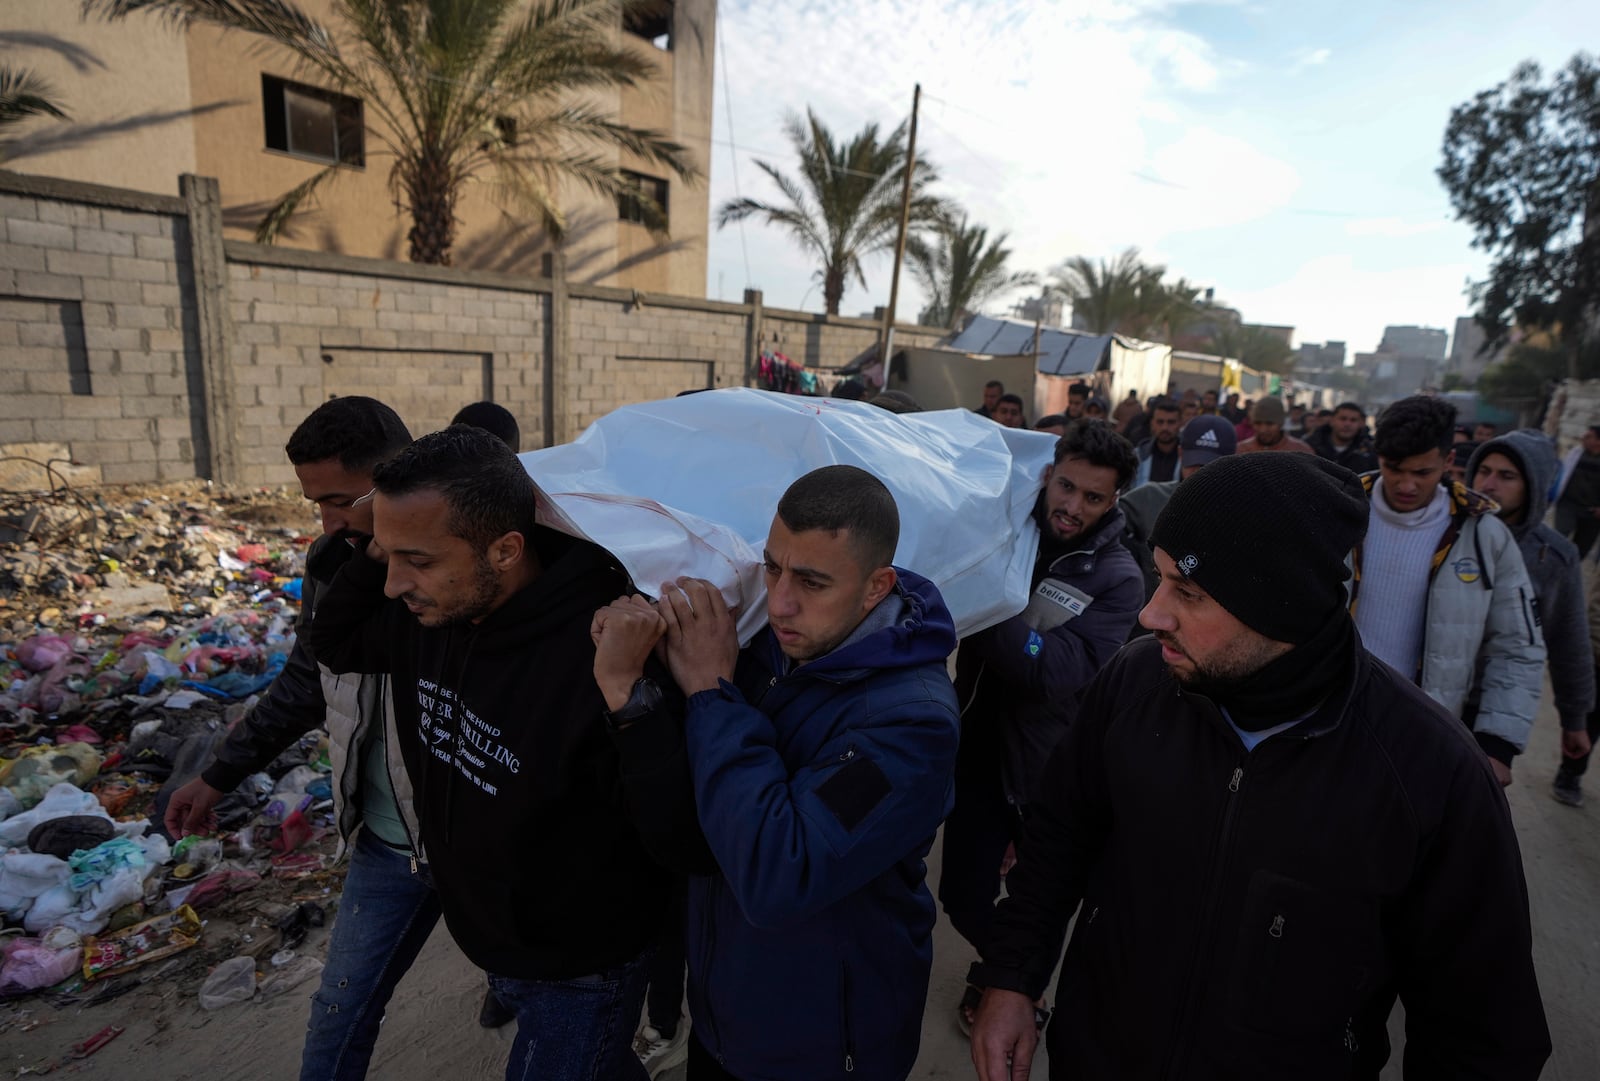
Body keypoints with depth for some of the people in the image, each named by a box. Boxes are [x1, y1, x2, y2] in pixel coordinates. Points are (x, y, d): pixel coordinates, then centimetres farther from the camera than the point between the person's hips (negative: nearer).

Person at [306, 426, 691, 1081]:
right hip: (482, 933, 7)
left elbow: (682, 841, -35)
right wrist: (373, 552, -10)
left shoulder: (607, 651, -37)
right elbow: (336, 642, 8)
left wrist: (628, 697, -50)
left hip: (583, 968, -7)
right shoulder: (432, 610, -13)